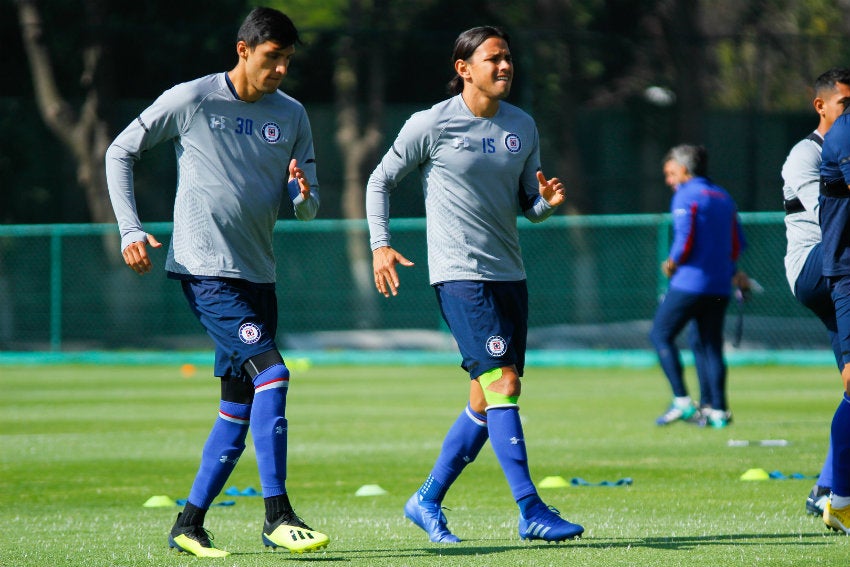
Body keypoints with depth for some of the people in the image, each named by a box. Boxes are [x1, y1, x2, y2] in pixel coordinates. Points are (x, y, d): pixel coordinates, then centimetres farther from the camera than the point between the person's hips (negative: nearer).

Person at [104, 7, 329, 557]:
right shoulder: (190, 101, -5)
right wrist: (130, 230, -5)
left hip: (258, 274, 6)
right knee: (272, 374, -20)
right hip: (206, 270, -6)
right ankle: (277, 515, -18)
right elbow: (120, 152, 4)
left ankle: (189, 525, 16)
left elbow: (308, 207, 10)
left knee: (240, 407, 6)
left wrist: (304, 195, -15)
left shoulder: (292, 115, 9)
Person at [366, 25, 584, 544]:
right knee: (502, 383, -16)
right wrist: (381, 244, -6)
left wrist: (548, 201, -6)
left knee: (488, 400, 7)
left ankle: (427, 501, 21)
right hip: (459, 273, -7)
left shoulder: (522, 126, 10)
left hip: (509, 275, 7)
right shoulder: (432, 125, -5)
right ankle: (531, 511, -17)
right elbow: (381, 180, 5)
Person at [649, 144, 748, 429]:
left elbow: (685, 238, -18)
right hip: (720, 286, 8)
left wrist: (672, 262, -1)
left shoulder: (685, 197, -7)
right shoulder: (723, 197, 16)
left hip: (690, 281, -8)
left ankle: (682, 401, -8)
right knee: (711, 346, 11)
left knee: (661, 334, 1)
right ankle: (718, 410, 4)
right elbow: (737, 244, 17)